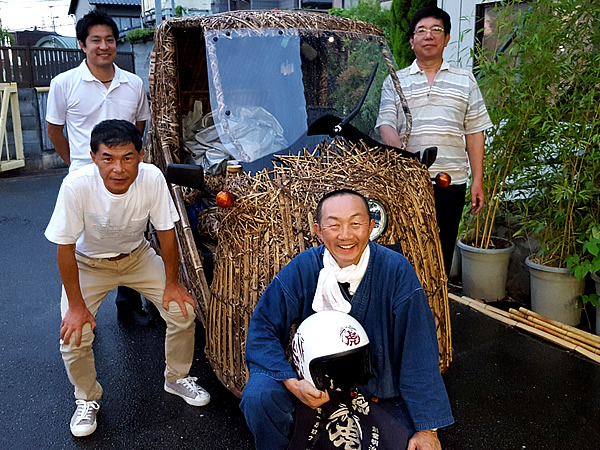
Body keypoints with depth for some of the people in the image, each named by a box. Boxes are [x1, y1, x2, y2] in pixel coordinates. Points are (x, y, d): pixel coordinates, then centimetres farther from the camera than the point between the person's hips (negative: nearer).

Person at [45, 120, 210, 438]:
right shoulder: (77, 185, -33)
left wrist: (171, 283, -9)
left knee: (183, 311, -9)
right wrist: (76, 305, -18)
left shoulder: (152, 178, -29)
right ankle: (87, 399, 16)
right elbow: (65, 247, -22)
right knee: (74, 335, -16)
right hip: (88, 263, -1)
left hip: (137, 256, 2)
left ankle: (176, 378, 19)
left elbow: (166, 231, -14)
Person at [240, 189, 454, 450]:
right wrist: (292, 383, -26)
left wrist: (427, 428, -13)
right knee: (259, 394, -24)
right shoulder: (301, 269, -14)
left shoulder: (396, 271, -16)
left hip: (381, 390, 1)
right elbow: (262, 329, -10)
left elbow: (419, 350, -13)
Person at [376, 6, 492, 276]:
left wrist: (477, 180, 4)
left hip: (452, 182, 1)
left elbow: (474, 132, 10)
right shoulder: (395, 81, 10)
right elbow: (385, 124, -1)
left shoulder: (465, 81, 13)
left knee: (443, 251, 8)